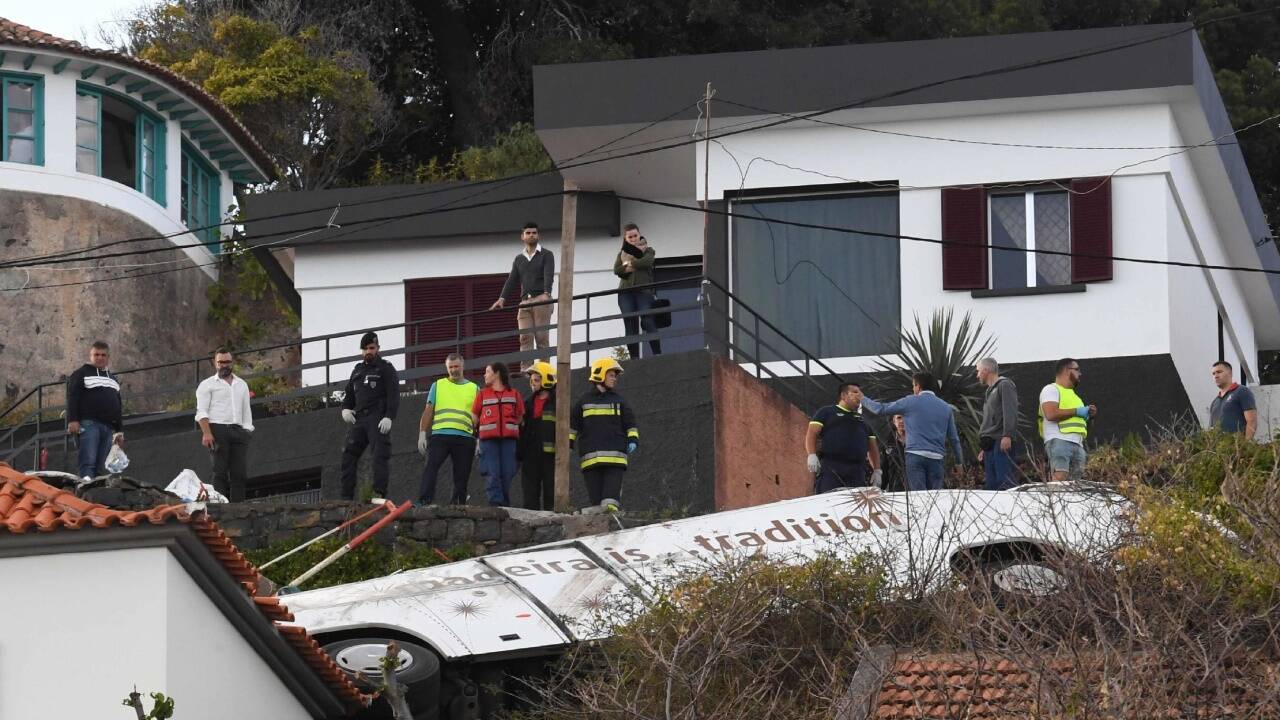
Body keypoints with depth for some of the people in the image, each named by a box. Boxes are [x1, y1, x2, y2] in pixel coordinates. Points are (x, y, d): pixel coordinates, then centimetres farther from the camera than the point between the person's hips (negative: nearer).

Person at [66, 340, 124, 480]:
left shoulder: (114, 379, 28)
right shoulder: (81, 374, 8)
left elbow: (119, 406, 30)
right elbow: (72, 398, -3)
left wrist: (120, 431, 22)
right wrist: (72, 420, -16)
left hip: (108, 427, 6)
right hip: (88, 424, -6)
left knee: (100, 467, 0)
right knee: (87, 462, -19)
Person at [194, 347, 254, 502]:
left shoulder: (242, 385, 23)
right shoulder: (207, 385, 8)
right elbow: (202, 412, -2)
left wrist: (247, 432, 11)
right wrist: (206, 433, -16)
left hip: (238, 431, 4)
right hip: (216, 430, -4)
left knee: (240, 473, -6)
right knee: (220, 473, -10)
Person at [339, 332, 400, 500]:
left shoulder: (386, 369, 5)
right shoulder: (358, 370, 25)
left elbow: (394, 395, -4)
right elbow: (349, 393, 30)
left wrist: (389, 417, -17)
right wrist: (345, 408, 8)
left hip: (378, 421, -6)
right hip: (358, 419, 6)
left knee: (380, 456, -15)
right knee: (348, 455, -3)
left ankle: (379, 493, -23)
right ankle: (346, 497, -5)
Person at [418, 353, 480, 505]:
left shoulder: (474, 389, 16)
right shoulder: (438, 385, 16)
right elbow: (428, 411, 13)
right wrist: (422, 434, 3)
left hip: (465, 438, 1)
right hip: (440, 436, -1)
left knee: (461, 476, 2)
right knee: (431, 467, -18)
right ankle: (424, 502, -25)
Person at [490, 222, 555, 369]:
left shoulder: (546, 255, 6)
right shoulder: (519, 259, 21)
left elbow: (549, 276, -10)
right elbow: (511, 280, 13)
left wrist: (546, 294, -28)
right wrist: (502, 298, -2)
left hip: (541, 301, -4)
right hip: (525, 302, 4)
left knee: (542, 337, -8)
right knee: (525, 338, -6)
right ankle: (526, 370, -12)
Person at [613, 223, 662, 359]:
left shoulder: (648, 251, 15)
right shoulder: (622, 254, 21)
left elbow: (647, 261, -9)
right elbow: (617, 270, 1)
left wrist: (629, 264, -2)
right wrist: (635, 266, -7)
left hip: (644, 291, -3)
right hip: (626, 292, 3)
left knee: (648, 322, -15)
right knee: (630, 326, -5)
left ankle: (657, 354, -16)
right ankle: (634, 358, -6)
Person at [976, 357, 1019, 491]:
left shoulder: (1005, 385, 0)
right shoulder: (990, 391, 27)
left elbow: (1010, 412, -13)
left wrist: (1007, 436, -24)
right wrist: (984, 448, 26)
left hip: (1002, 443, -9)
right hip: (990, 444, 9)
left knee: (1004, 482, -20)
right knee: (991, 484, 1)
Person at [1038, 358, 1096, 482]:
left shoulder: (1072, 393, 31)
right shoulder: (1052, 389, 2)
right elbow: (1051, 414, -15)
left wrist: (1087, 414, 15)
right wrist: (1077, 411, -7)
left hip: (1077, 443, 9)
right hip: (1059, 441, -9)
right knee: (1059, 480, -23)